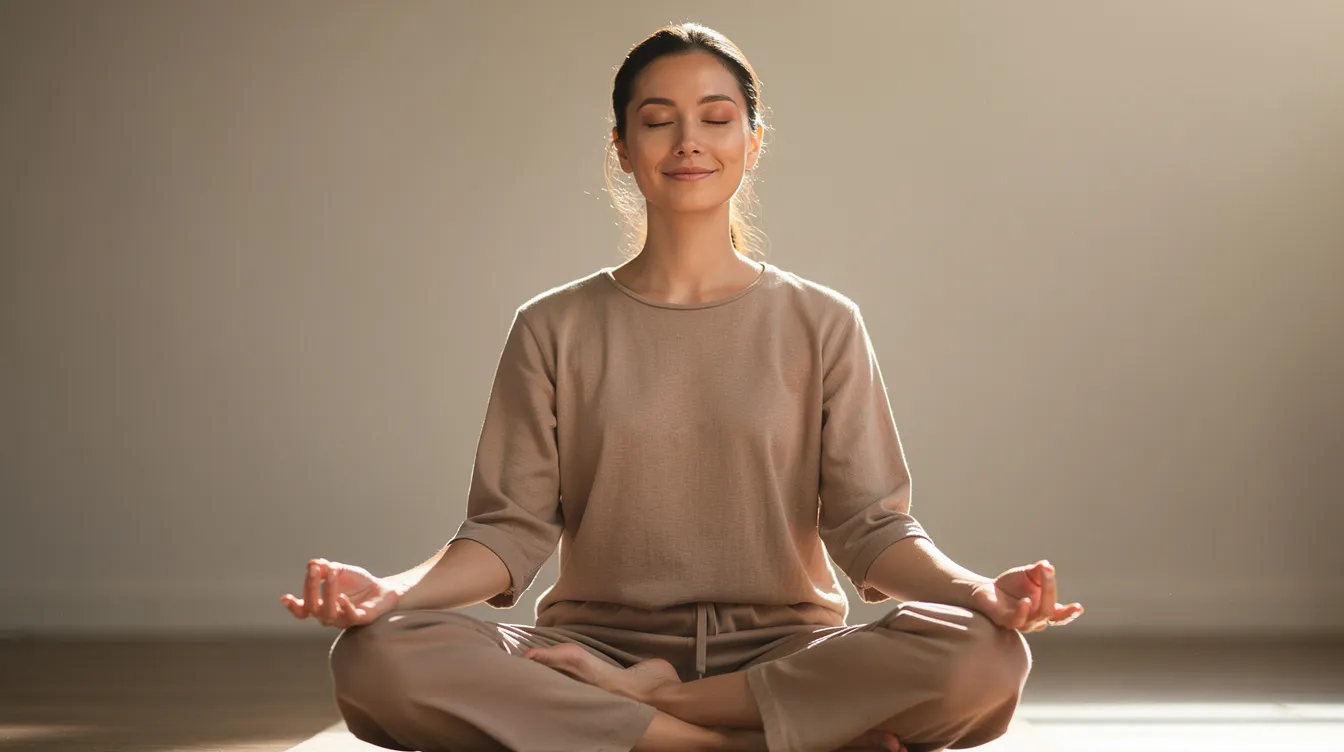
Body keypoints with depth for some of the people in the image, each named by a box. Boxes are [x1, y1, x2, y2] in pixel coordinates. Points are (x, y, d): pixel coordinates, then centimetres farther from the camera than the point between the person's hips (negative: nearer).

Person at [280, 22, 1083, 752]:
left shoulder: (823, 325, 9)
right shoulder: (554, 330, 9)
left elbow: (869, 524, 2)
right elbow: (512, 529, 2)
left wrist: (978, 591, -20)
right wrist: (393, 590, -19)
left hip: (783, 650, 0)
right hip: (598, 643, 1)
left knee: (984, 657, -32)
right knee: (377, 657, -30)